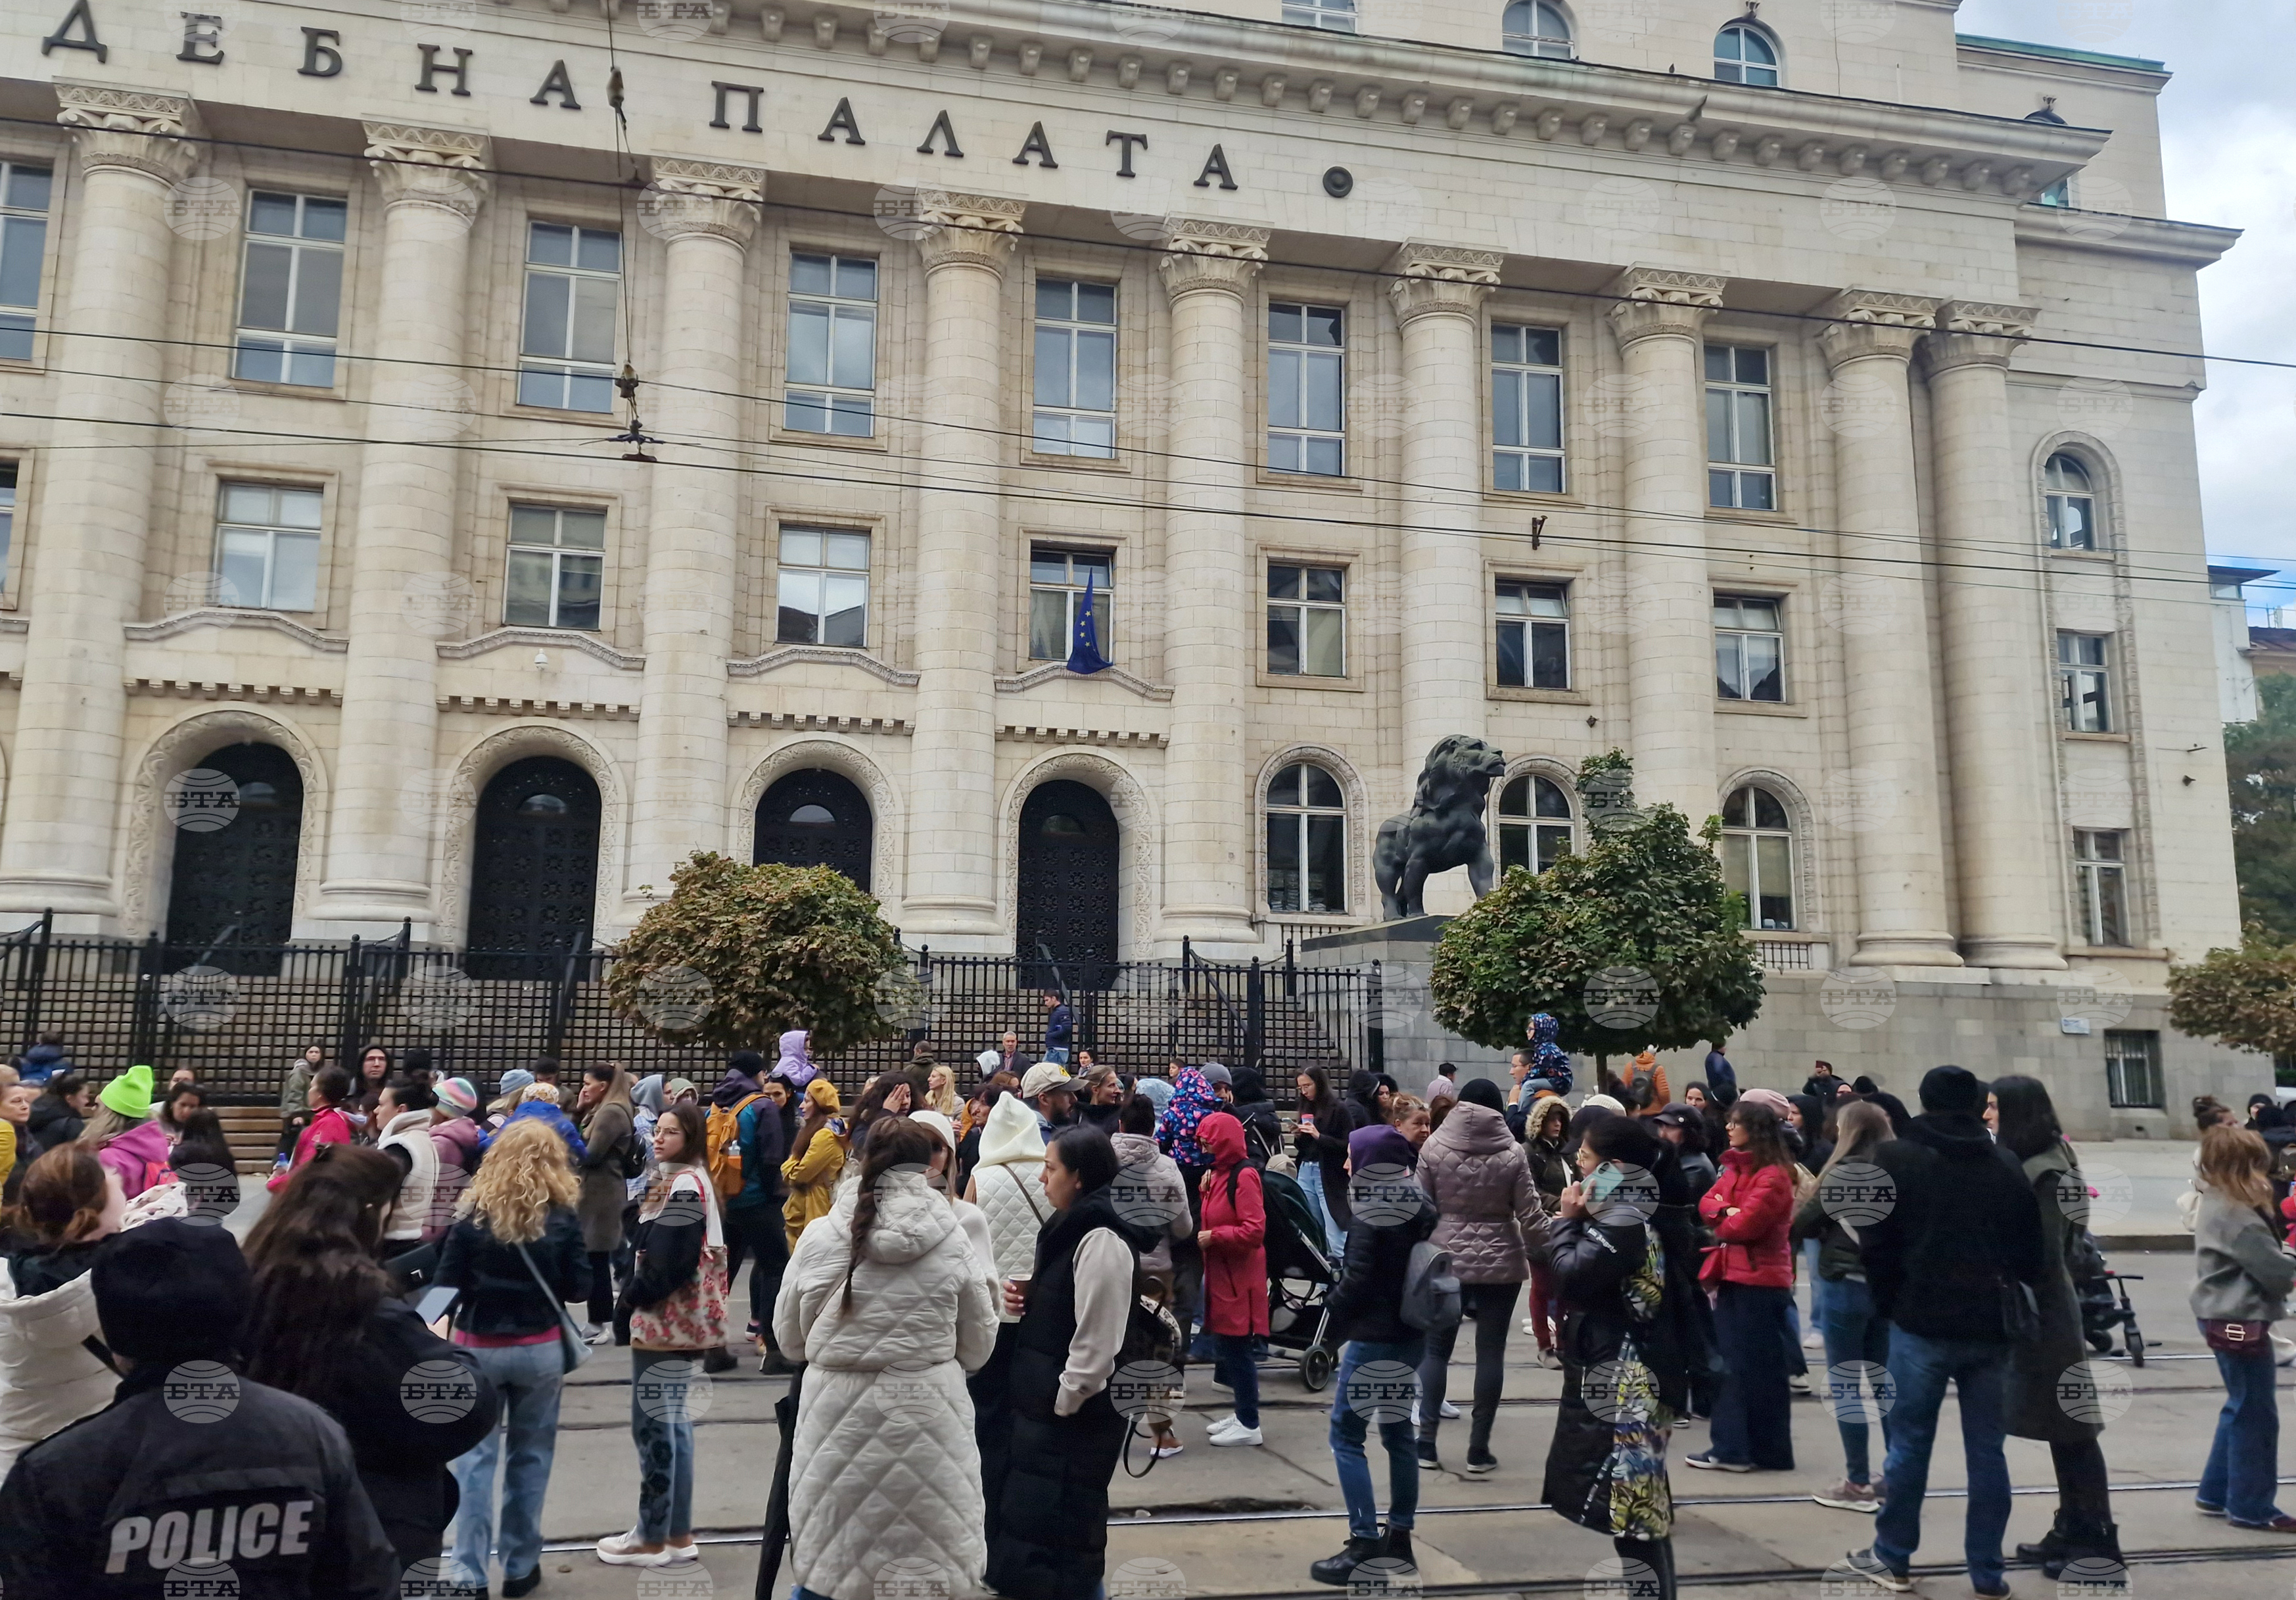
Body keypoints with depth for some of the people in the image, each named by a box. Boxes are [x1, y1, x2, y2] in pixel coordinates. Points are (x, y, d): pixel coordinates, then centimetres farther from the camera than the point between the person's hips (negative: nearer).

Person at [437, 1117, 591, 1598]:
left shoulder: (474, 1213, -7)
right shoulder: (563, 1219, -7)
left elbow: (446, 1286, -6)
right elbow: (579, 1288, -3)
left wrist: (479, 1289, 12)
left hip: (478, 1347, 0)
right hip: (539, 1349, 0)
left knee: (475, 1456, 7)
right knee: (530, 1456, 11)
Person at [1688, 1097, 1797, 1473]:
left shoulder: (1773, 1176, -17)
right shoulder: (1735, 1167, 13)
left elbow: (1742, 1225, -21)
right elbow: (1707, 1204, 7)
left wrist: (1720, 1222, -1)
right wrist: (1726, 1212, -13)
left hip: (1760, 1281, -9)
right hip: (1733, 1277, 9)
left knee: (1761, 1367, 0)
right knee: (1731, 1363, 11)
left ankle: (1770, 1451, 10)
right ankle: (1731, 1446, 16)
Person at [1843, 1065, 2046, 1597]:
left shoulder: (1896, 1159, -4)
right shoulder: (2007, 1169, 6)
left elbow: (1875, 1243, -5)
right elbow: (2031, 1255, 8)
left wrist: (1889, 1304, 7)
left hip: (1922, 1324, -3)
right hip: (1990, 1328, 3)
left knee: (1910, 1444, 5)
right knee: (1987, 1449, 9)